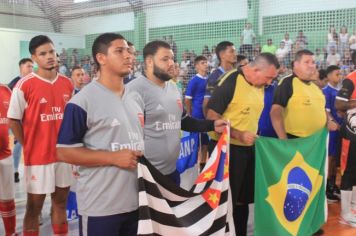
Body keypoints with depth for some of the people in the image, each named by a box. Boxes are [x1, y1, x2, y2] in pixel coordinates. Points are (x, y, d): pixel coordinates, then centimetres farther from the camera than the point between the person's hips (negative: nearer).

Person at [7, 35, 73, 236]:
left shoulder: (67, 84, 4)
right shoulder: (25, 85, -10)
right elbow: (13, 120, -5)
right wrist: (28, 146, -4)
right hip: (38, 157, -4)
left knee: (61, 202, 17)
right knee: (34, 207, 8)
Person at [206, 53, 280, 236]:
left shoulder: (260, 86, 6)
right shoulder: (230, 82, -18)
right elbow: (212, 117, -20)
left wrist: (252, 135, 11)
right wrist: (239, 135, -25)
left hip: (248, 149, 7)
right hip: (227, 149, -7)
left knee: (242, 199, 16)